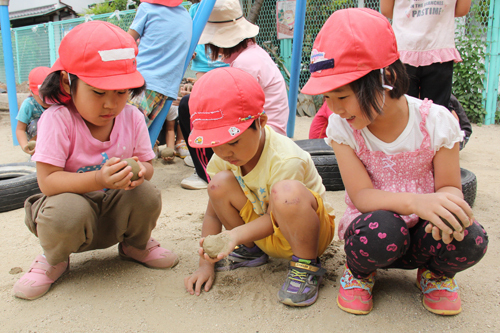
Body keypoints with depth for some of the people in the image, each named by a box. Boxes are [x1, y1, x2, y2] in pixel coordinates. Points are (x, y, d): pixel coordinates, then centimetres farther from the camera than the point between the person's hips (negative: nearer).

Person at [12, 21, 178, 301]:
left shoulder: (132, 118, -8)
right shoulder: (57, 120, -20)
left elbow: (147, 166, -2)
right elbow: (47, 181, -25)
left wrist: (139, 171, -29)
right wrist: (99, 179, -41)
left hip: (114, 213, 4)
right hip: (70, 201, -3)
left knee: (147, 194, -25)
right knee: (68, 212, -37)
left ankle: (136, 245, 11)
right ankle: (54, 260, 2)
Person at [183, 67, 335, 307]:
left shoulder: (286, 159, -30)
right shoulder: (222, 158, -11)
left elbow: (276, 219, -23)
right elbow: (213, 214, -4)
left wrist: (237, 234, -39)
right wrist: (206, 263, -10)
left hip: (306, 231, -6)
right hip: (267, 234, 6)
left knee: (287, 191, -40)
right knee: (220, 182, -17)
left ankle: (306, 267, -15)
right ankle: (249, 251, 6)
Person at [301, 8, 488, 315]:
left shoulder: (436, 121, -14)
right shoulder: (341, 126, -14)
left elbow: (449, 186, -6)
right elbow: (362, 195, -19)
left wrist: (445, 205, -33)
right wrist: (415, 202, -39)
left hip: (421, 234, 1)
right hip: (373, 229, -1)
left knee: (470, 239, -31)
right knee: (381, 230, -37)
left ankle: (436, 273, 7)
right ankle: (359, 272, 2)